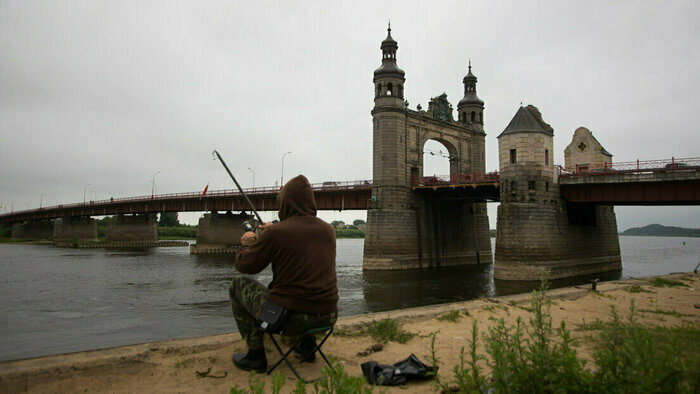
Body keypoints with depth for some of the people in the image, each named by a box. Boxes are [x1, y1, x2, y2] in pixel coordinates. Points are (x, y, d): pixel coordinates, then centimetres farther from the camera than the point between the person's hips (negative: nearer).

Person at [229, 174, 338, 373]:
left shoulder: (275, 233, -13)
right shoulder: (328, 230, 3)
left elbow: (244, 265, 0)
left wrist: (248, 242, 20)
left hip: (288, 318, -6)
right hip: (327, 317, 6)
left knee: (239, 284, 16)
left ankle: (256, 355, 18)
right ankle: (307, 345, 32)